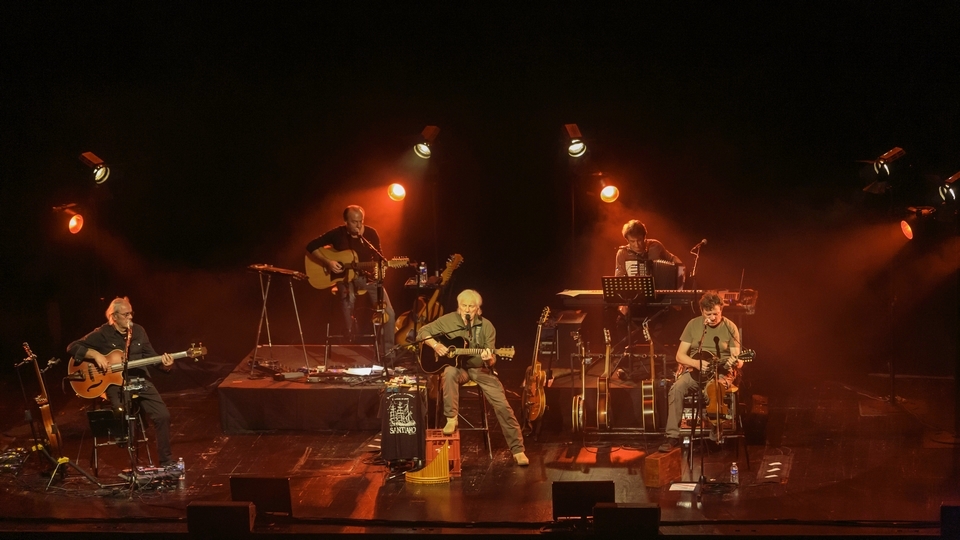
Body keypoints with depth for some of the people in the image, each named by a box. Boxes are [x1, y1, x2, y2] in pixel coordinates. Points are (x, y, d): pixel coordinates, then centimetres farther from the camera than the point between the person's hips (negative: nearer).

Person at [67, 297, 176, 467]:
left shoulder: (138, 331, 8)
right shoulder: (103, 334, -5)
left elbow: (150, 356, 12)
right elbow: (72, 347, -7)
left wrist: (164, 364, -10)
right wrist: (96, 355, -21)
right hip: (115, 383, -4)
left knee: (163, 415, -10)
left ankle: (166, 461, 5)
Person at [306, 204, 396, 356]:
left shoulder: (371, 233, -4)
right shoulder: (337, 234, -8)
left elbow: (378, 259, 2)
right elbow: (311, 246, -7)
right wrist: (327, 262, -19)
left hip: (368, 277, 1)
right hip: (345, 277, -1)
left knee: (388, 313, -14)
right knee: (348, 296, -35)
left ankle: (387, 352, -1)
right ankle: (349, 330, -5)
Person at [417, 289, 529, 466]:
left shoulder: (486, 326, -4)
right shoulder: (448, 320, -4)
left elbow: (492, 360, -5)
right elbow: (423, 332, 2)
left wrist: (489, 359, -29)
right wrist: (435, 345, -16)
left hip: (480, 369, 0)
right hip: (457, 366, 0)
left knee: (502, 405, -15)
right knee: (449, 373, -39)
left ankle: (517, 450, -8)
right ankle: (451, 419, -26)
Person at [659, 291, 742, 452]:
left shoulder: (730, 327, -1)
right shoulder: (693, 324, 4)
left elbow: (736, 358, -2)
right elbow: (680, 355, 3)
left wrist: (737, 363, -27)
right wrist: (697, 363, -16)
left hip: (720, 372, -2)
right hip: (695, 370, 2)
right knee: (677, 388, -29)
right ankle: (673, 436, -28)